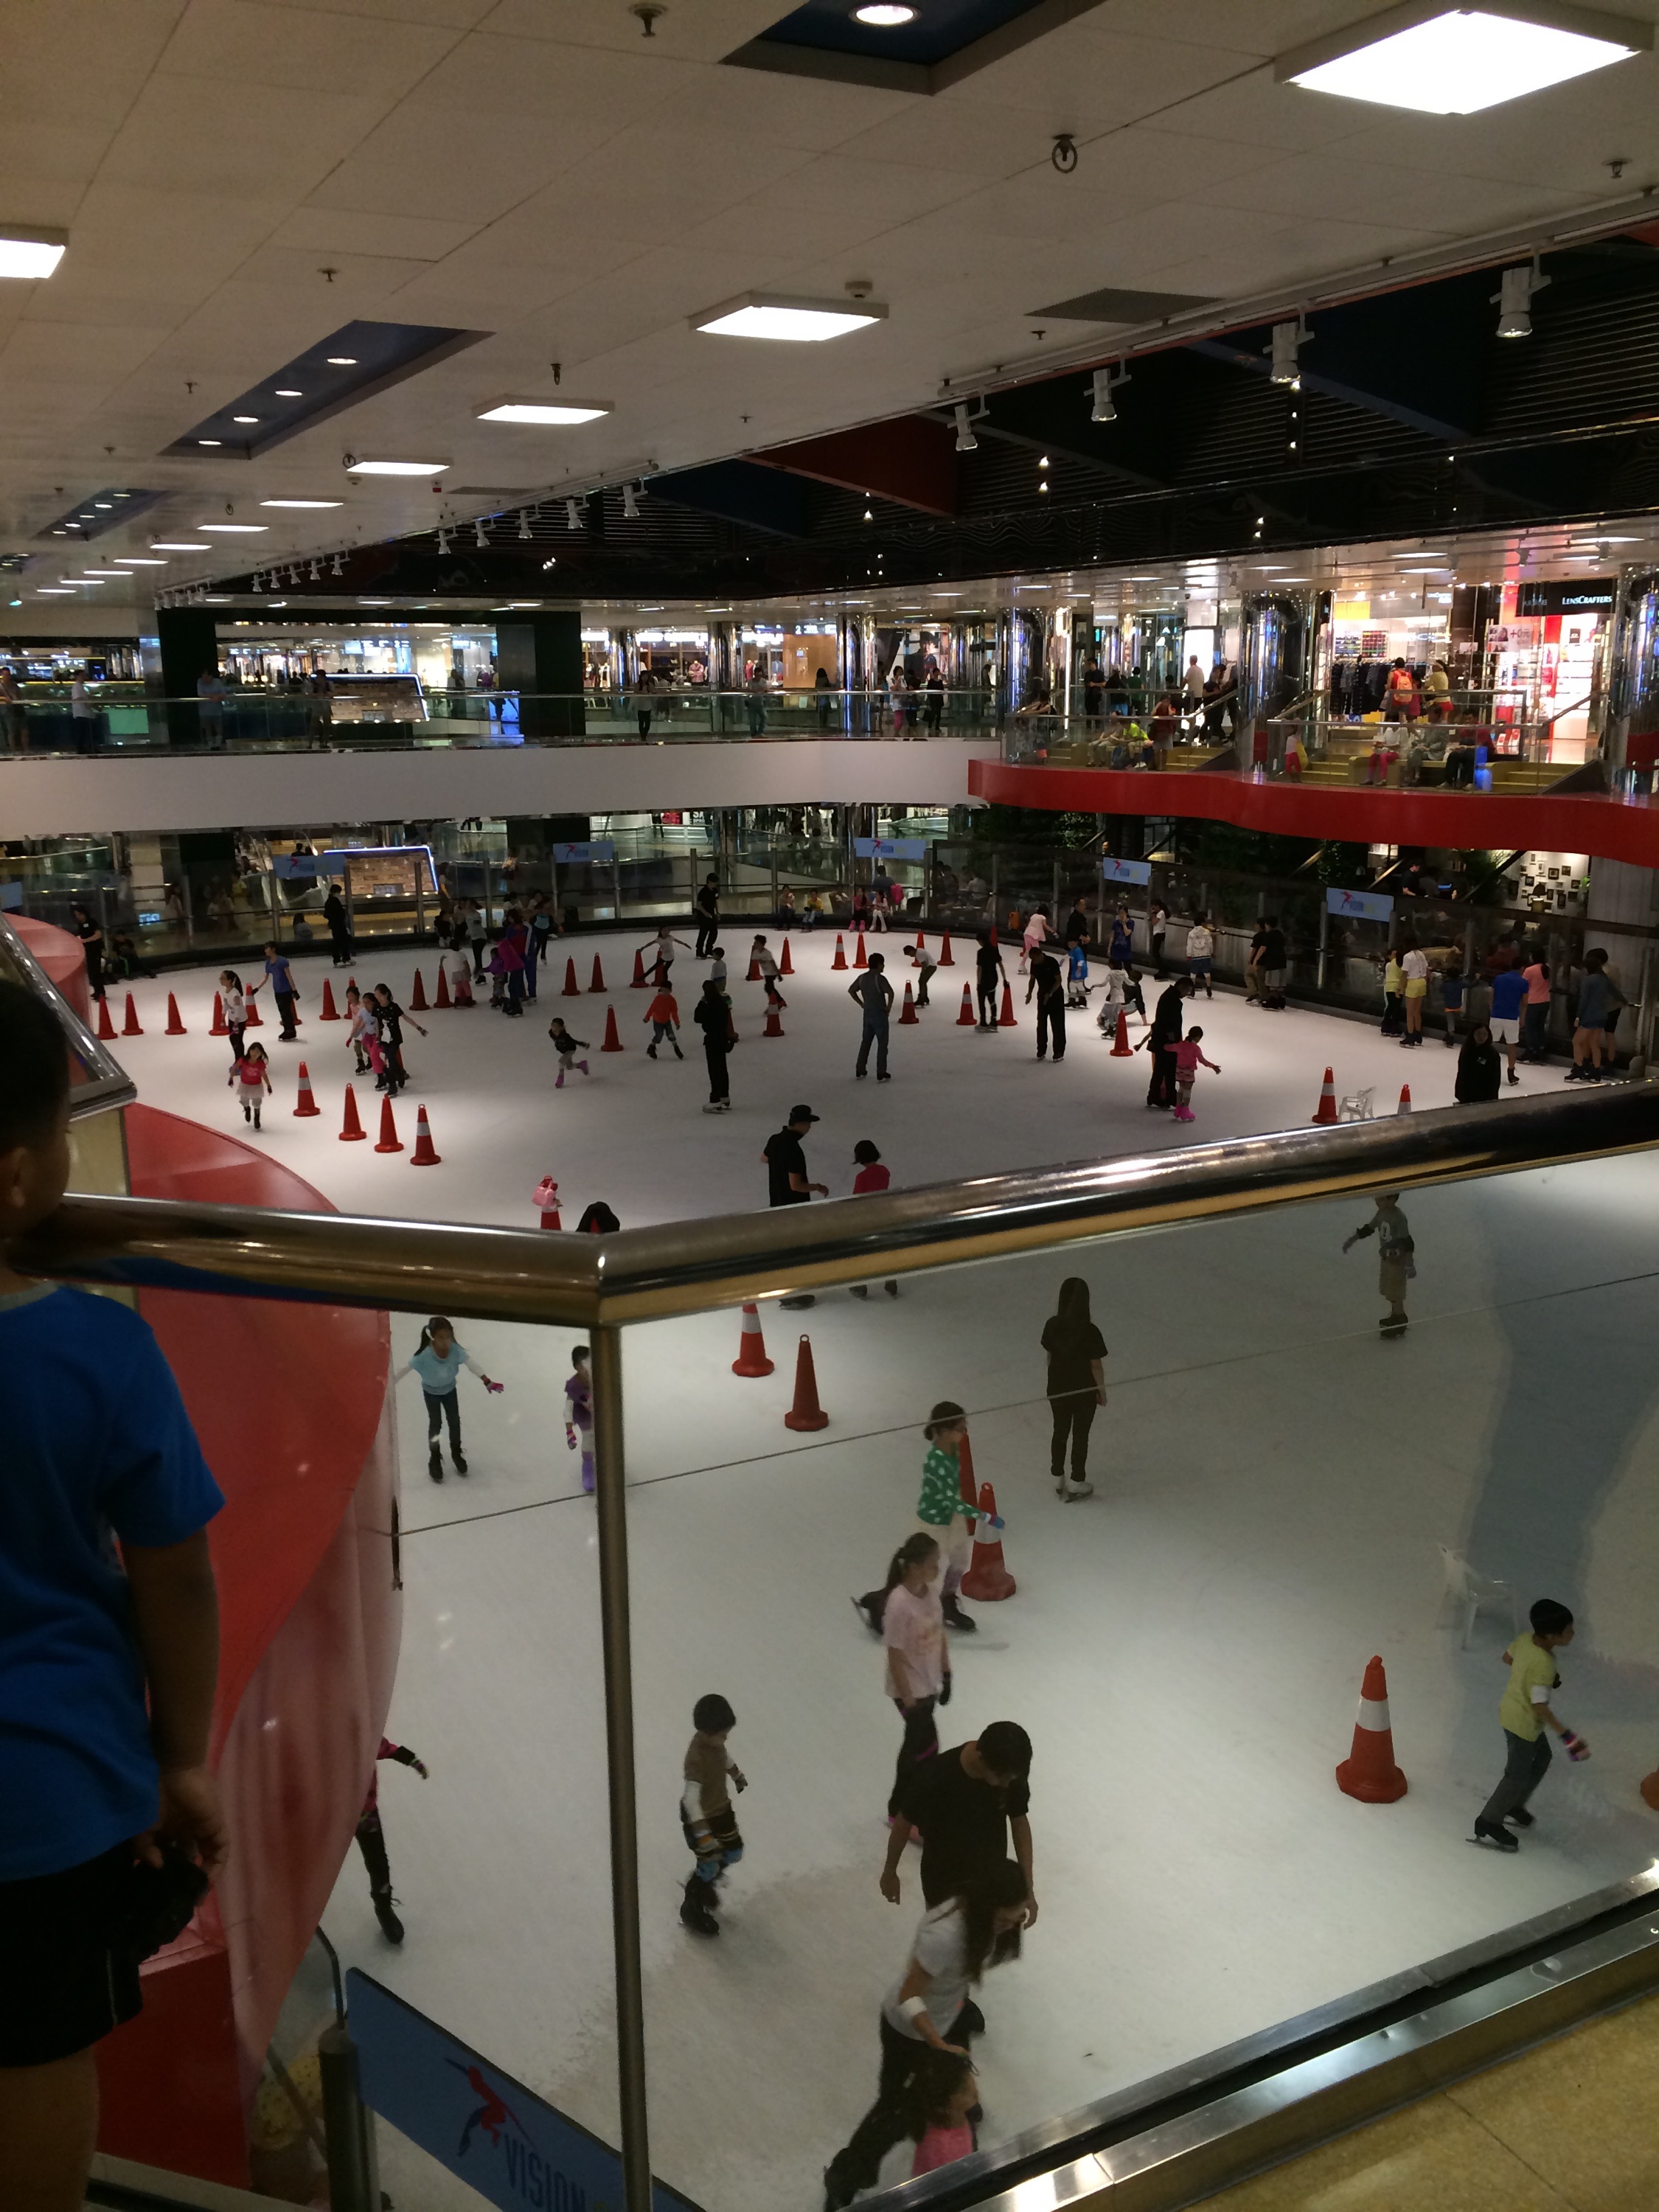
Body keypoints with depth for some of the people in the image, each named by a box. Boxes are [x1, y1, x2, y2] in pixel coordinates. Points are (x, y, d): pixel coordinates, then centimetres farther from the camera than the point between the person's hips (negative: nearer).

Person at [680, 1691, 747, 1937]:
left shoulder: (714, 1741, -12)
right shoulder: (696, 1757, -37)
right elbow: (691, 1799, -38)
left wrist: (737, 1774, 31)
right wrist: (702, 1833, -42)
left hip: (721, 1807, 8)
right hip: (700, 1816, -8)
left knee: (733, 1852, 18)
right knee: (710, 1864, 2)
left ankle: (705, 1883, 44)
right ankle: (691, 1912, 24)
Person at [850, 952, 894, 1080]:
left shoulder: (862, 978, 4)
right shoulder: (879, 978, -18)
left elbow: (851, 991, 14)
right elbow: (890, 992, -30)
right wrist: (889, 1007, -16)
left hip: (867, 1014, 6)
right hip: (880, 1015, -6)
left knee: (865, 1042, 17)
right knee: (882, 1044, 2)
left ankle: (860, 1071, 20)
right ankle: (881, 1074, 2)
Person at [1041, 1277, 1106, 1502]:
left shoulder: (1052, 1325, -12)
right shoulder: (1089, 1331, -25)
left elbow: (1049, 1356, 0)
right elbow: (1096, 1365, -16)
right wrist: (1102, 1390, -1)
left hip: (1057, 1388, 4)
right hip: (1083, 1391, -4)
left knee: (1060, 1432, 20)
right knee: (1080, 1436, 13)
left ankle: (1058, 1480, 34)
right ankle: (1077, 1484, 26)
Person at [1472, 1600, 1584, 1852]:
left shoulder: (1525, 1640, -11)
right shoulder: (1545, 1665, -34)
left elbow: (1507, 1658, 9)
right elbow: (1539, 1706, -29)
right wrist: (1564, 1733, -20)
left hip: (1512, 1709, 8)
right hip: (1523, 1724, -8)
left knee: (1542, 1758, 27)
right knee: (1518, 1775, 9)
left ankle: (1513, 1805, 41)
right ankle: (1488, 1824, 22)